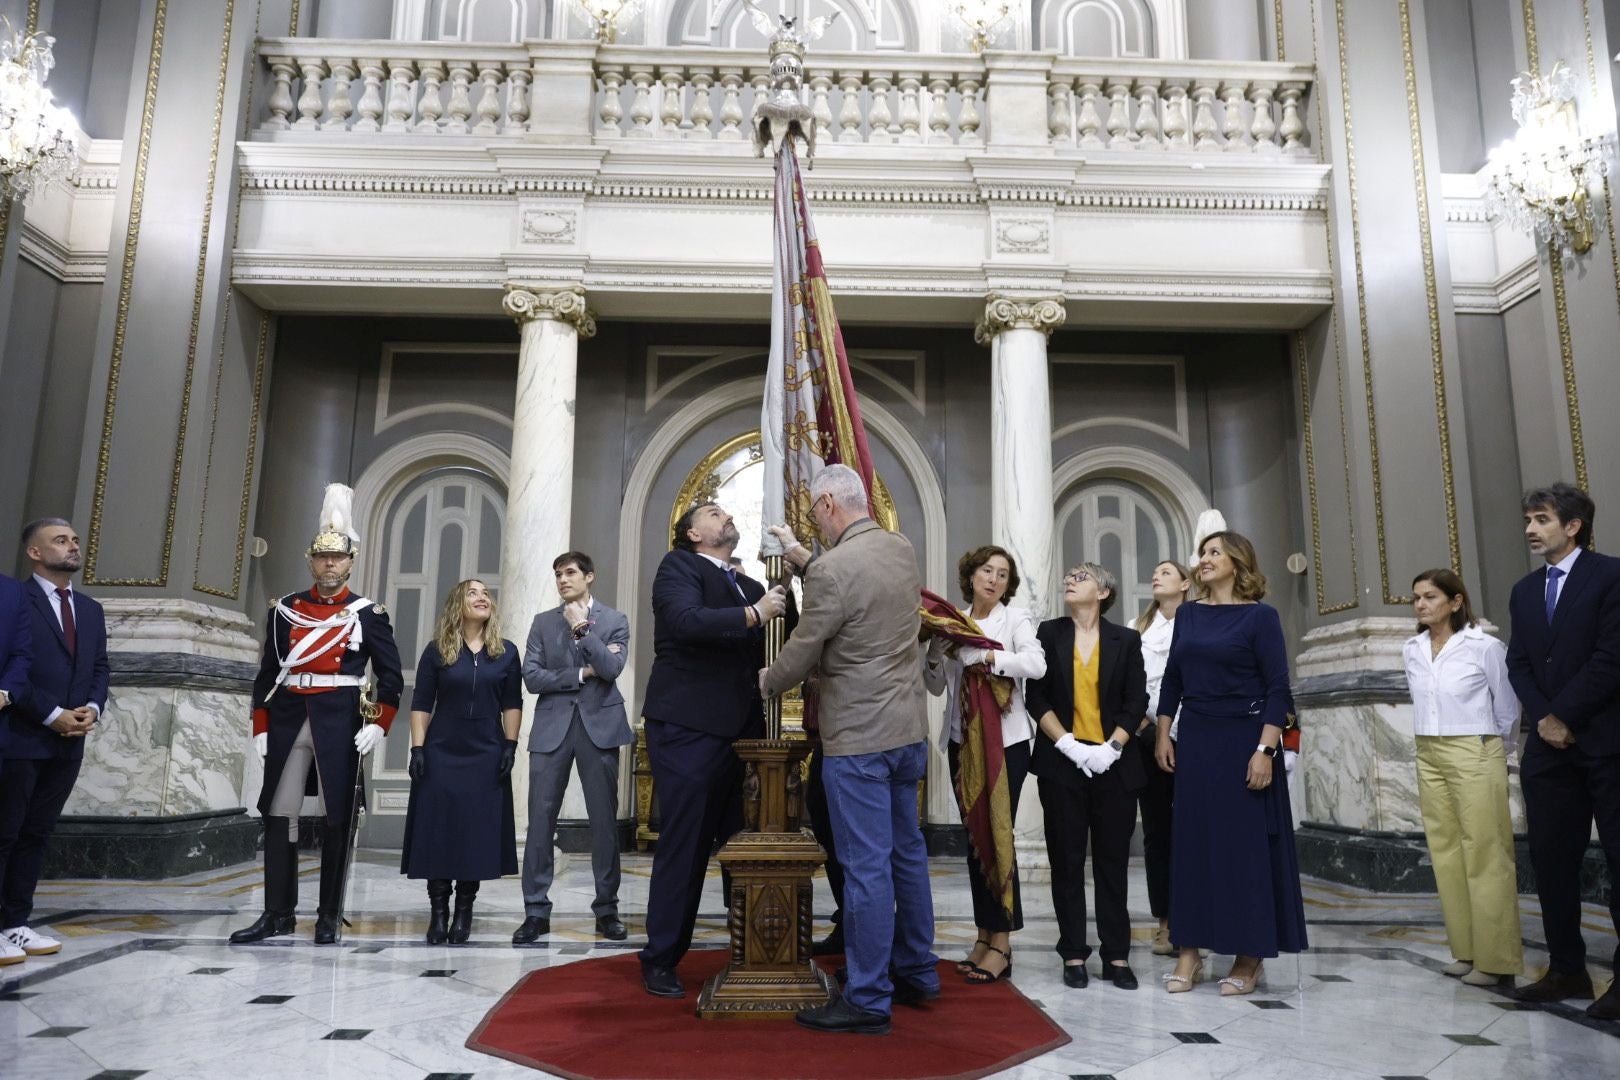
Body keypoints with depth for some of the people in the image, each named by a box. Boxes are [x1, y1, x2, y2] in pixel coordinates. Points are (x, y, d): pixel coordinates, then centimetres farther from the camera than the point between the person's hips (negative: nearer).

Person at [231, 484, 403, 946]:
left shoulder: (367, 614, 0)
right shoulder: (285, 609, 8)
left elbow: (391, 676, 1)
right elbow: (267, 673, 9)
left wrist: (379, 726, -9)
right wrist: (261, 728, 3)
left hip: (340, 723, -2)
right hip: (289, 721, 3)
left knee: (338, 817, 3)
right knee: (279, 812, 4)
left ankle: (329, 916, 13)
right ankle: (278, 913, 16)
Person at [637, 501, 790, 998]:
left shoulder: (748, 585, 19)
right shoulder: (678, 566, -1)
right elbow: (686, 621, -20)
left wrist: (785, 595, -1)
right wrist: (754, 613, -18)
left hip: (740, 730, 7)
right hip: (687, 729, -7)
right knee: (683, 845, 0)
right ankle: (660, 959, 14)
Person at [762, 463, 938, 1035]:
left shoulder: (832, 569, -20)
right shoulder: (902, 548, 4)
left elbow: (800, 654, -9)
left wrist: (765, 681, 11)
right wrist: (799, 553, 31)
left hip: (858, 736, -8)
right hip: (907, 728, 9)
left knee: (866, 866, 0)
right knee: (907, 853, 19)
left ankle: (868, 999, 11)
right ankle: (917, 972, 33)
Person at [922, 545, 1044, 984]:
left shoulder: (1015, 619, -2)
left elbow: (1037, 664, -21)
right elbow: (936, 687, 9)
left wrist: (987, 656, -29)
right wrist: (934, 654, -9)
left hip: (1006, 741, -4)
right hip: (963, 740, 4)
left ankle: (1000, 943, 7)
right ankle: (984, 935, 21)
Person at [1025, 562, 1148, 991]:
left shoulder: (1125, 640, 6)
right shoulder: (1048, 634, 6)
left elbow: (1136, 701, 2)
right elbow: (1037, 696, 1)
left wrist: (1110, 749, -10)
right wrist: (1069, 744, -10)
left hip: (1113, 764, 0)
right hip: (1062, 763, 0)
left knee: (1113, 860, 5)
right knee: (1067, 861, 4)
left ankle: (1117, 956, 13)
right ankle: (1074, 954, 12)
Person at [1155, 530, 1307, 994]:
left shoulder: (1260, 616, -5)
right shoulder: (1188, 614, 9)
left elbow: (1278, 689, -9)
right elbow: (1172, 679, 13)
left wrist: (1265, 750, -16)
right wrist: (1163, 737, 7)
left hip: (1243, 742, -4)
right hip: (1194, 742, 5)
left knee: (1246, 845, 2)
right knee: (1191, 843, 6)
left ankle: (1249, 959, 15)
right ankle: (1189, 953, 15)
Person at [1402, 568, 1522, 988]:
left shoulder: (1485, 647, -9)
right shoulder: (1412, 650, 7)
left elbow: (1508, 710, 1)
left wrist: (1490, 749, 10)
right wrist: (1434, 743, 15)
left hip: (1474, 756, -6)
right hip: (1429, 757, 6)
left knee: (1485, 857, -3)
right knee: (1446, 855, 8)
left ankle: (1497, 958, 5)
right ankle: (1466, 950, 17)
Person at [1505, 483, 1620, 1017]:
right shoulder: (1524, 591, 16)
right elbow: (1518, 665, 11)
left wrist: (1565, 716, -11)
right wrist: (1543, 719, -4)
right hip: (1549, 744, 6)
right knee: (1551, 859, 6)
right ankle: (1566, 968, 13)